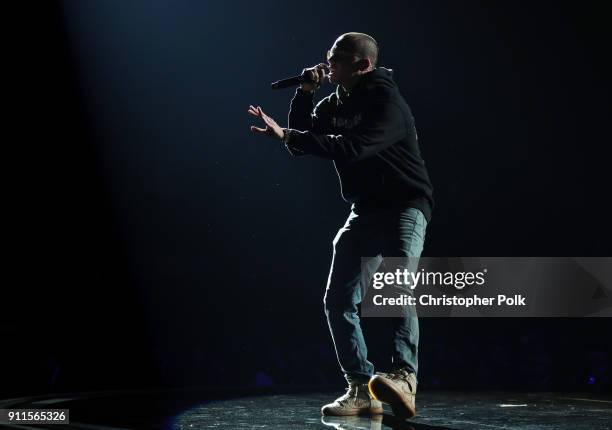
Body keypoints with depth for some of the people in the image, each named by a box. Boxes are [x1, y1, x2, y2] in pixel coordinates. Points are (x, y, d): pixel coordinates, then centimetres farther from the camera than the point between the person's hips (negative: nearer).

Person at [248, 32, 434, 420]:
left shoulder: (386, 101, -18)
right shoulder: (335, 104, 8)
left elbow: (353, 147, -33)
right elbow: (301, 145, 7)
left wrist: (286, 135, -34)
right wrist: (305, 95, -4)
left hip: (406, 205, -8)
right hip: (366, 210, 8)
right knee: (339, 300, 0)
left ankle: (404, 378, -39)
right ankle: (362, 390, 4)